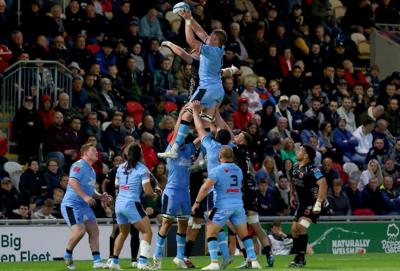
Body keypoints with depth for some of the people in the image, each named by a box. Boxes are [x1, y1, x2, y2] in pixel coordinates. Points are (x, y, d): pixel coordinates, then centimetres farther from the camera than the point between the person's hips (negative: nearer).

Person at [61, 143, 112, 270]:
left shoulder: (91, 170, 19)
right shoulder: (79, 165, -11)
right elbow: (72, 182, -24)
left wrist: (100, 196, 11)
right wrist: (85, 197, -30)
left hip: (84, 206, 10)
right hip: (72, 204, -10)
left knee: (94, 231, 2)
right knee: (79, 230, -20)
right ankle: (68, 255, 3)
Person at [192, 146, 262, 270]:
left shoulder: (217, 170, -8)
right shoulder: (238, 170, 8)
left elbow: (205, 187, -17)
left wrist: (197, 202, -9)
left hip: (223, 207, -5)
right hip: (238, 206, 5)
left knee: (211, 233, 5)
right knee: (245, 235, 14)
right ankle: (254, 261, 8)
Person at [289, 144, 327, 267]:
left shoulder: (311, 169, -21)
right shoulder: (295, 167, 5)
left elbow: (323, 183, -31)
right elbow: (293, 181, 27)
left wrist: (318, 203, -32)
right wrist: (292, 195, 19)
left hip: (313, 203, -9)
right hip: (302, 202, 9)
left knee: (301, 227, -20)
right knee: (294, 228, 7)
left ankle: (301, 258, -15)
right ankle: (298, 257, 17)